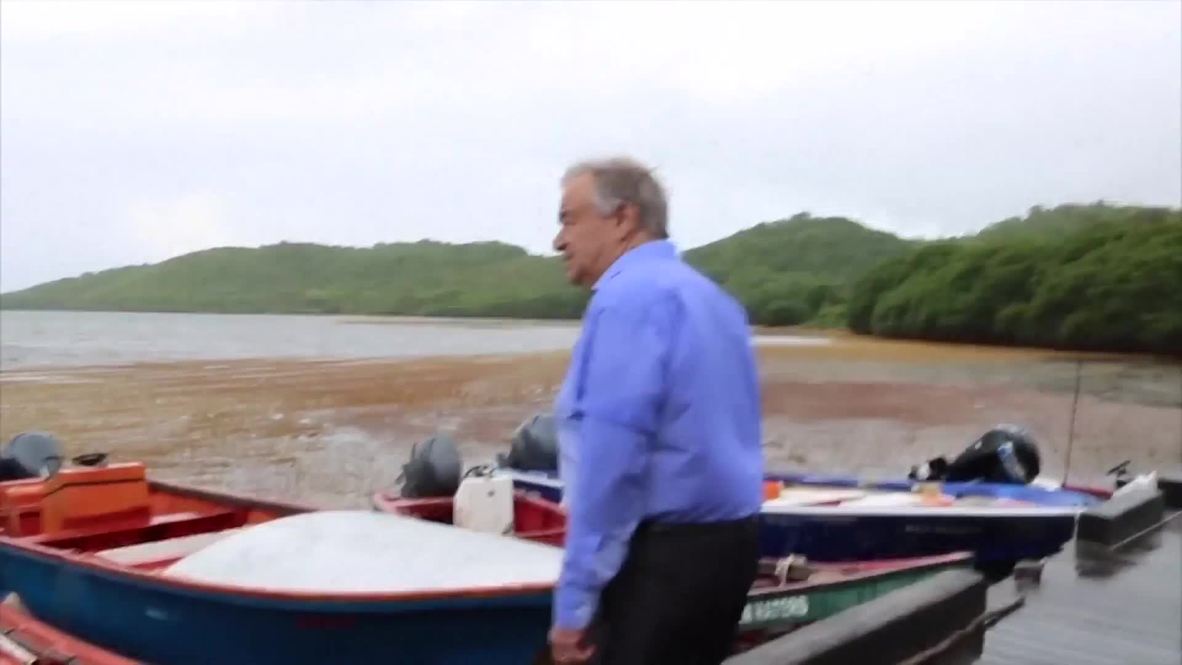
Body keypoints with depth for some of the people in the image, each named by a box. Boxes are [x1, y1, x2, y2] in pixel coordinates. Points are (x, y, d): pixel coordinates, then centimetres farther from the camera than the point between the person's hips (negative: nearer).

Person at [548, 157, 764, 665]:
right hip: (727, 542, 10)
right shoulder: (712, 298, 15)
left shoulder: (628, 297, -15)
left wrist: (575, 599, -18)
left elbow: (611, 455, -22)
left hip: (663, 557, -10)